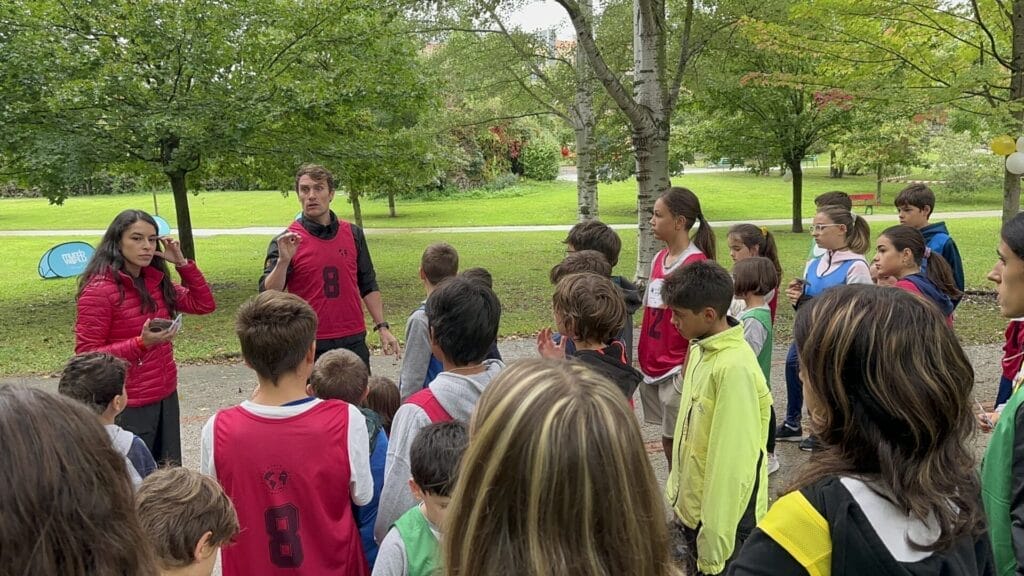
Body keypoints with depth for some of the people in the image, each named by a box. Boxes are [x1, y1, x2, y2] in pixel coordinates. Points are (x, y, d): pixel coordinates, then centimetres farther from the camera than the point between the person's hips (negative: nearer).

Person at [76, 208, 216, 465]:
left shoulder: (155, 281, 7)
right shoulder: (98, 289, -14)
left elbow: (205, 304, 9)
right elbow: (87, 355, -14)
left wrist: (182, 262, 0)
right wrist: (141, 343, -25)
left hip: (166, 396, 7)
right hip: (129, 406, -7)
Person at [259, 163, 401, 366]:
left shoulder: (353, 234, 6)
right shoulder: (286, 242, -5)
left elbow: (368, 286, 13)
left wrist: (382, 327, 7)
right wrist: (283, 261, -27)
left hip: (354, 341, 3)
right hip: (310, 345, -3)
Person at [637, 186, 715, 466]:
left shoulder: (696, 262, -15)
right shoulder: (659, 258, 9)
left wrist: (687, 371, -15)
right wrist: (644, 359, 14)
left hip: (678, 369, -7)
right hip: (653, 366, 7)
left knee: (674, 441, 2)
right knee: (669, 442, 16)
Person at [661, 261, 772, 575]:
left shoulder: (735, 368, -26)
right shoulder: (701, 349, 1)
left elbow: (731, 462, -25)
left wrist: (714, 547, -21)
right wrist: (680, 492, 14)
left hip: (722, 518, -8)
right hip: (692, 507, 8)